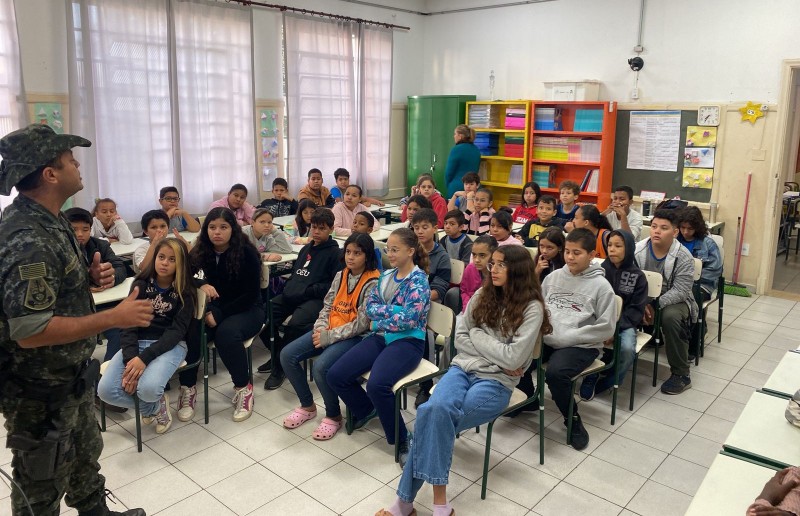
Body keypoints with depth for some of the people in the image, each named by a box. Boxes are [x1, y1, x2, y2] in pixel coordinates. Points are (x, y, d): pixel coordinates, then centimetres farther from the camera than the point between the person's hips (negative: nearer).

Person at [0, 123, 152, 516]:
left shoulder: (47, 220, 3)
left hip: (71, 376, 9)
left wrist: (91, 278, -3)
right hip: (40, 390, -9)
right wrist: (114, 318, -27)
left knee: (85, 455, 27)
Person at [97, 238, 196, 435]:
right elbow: (129, 324, 0)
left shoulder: (185, 291, -2)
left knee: (148, 388, -33)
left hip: (170, 345, -3)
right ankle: (154, 407, 7)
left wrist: (144, 358, -23)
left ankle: (153, 405, 8)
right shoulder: (140, 285, 6)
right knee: (105, 390, -20)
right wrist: (131, 358, -18)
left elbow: (177, 330, -10)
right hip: (138, 343, 4)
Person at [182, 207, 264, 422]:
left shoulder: (246, 253, -14)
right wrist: (202, 285, -20)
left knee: (226, 333, -35)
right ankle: (188, 387, -9)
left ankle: (244, 388, -15)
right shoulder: (202, 251, -2)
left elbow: (251, 294, -15)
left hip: (247, 309, -4)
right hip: (214, 307, 4)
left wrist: (219, 315, -22)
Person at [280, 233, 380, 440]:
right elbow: (327, 306, 12)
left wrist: (329, 337, -18)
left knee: (321, 367, -31)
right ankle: (307, 406, 11)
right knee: (287, 355, -8)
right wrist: (320, 330, -8)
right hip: (329, 330, 7)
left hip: (355, 336, -7)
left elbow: (361, 324, -17)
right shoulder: (340, 276, 9)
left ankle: (334, 416, -4)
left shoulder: (373, 283, -13)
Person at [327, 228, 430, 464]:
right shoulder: (386, 276, 13)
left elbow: (410, 318, -18)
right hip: (380, 338, 7)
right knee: (335, 375, -6)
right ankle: (366, 409, 22)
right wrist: (393, 310, -10)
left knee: (377, 384, -32)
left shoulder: (419, 280, -9)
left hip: (407, 341, -7)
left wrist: (379, 320, -8)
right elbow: (369, 306, 8)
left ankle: (401, 439, -9)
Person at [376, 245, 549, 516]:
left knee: (432, 416, -28)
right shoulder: (482, 295, 10)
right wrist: (496, 355, -4)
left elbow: (514, 358, -14)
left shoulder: (532, 309, -6)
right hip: (463, 368, 4)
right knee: (436, 410, -30)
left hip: (496, 382, -4)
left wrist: (478, 335, -4)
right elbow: (460, 337, 9)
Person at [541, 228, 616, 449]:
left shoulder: (600, 285, -3)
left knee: (555, 373, -33)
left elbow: (606, 328, -8)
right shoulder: (553, 277, 10)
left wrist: (566, 337, -14)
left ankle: (573, 419, -4)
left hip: (581, 346, -5)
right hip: (546, 339, 5)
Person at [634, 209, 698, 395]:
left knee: (671, 317, -35)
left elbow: (680, 291, -20)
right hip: (643, 299, 2)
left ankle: (681, 374, -17)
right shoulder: (638, 250, -10)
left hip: (673, 301, -2)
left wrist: (655, 305, -31)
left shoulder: (683, 257, -15)